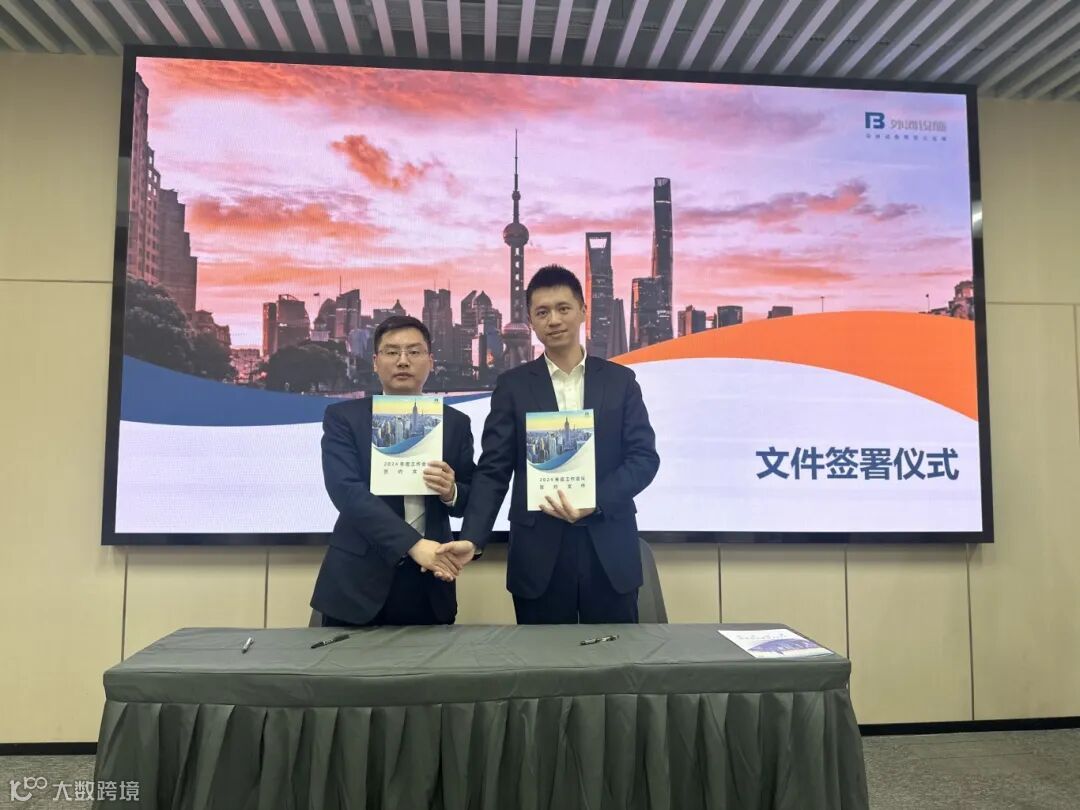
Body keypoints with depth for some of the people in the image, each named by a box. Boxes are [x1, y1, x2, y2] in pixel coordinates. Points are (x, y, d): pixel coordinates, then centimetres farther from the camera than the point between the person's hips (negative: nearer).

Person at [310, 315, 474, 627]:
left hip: (429, 585, 2)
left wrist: (451, 492, -15)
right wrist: (413, 544, -24)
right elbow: (346, 490, -14)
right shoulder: (343, 417, -1)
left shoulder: (455, 422, 6)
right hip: (358, 582, -1)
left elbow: (471, 501, 8)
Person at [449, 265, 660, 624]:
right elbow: (493, 469, -1)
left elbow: (644, 457, 1)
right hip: (539, 553, 0)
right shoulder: (513, 385, 4)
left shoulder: (620, 380, 6)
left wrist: (595, 502, -16)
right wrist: (472, 538, -15)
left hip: (609, 550, 1)